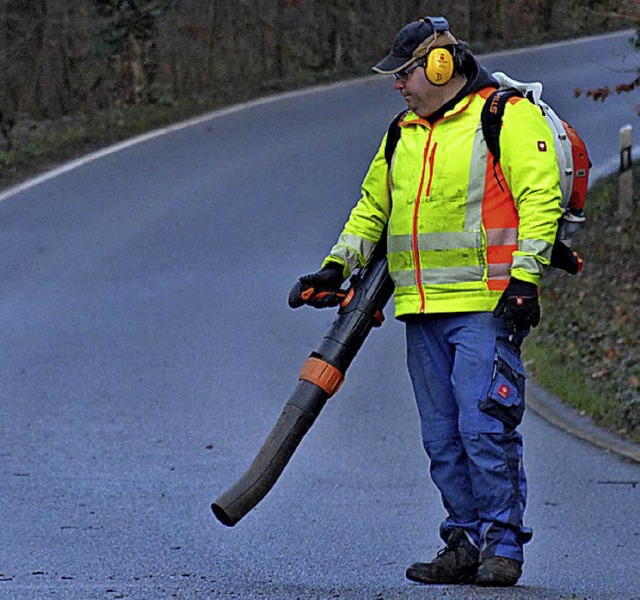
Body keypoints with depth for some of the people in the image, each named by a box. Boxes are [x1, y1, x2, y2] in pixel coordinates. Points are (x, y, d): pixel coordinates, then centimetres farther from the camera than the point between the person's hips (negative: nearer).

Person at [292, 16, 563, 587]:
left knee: (485, 428, -12)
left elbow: (539, 198, -10)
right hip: (423, 311, 7)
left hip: (485, 305, -7)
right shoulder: (404, 134, 20)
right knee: (444, 438, 7)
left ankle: (502, 546, -5)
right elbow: (373, 207, 28)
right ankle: (466, 544, 12)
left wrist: (524, 277, -18)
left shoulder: (510, 117, -3)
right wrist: (337, 266, 15)